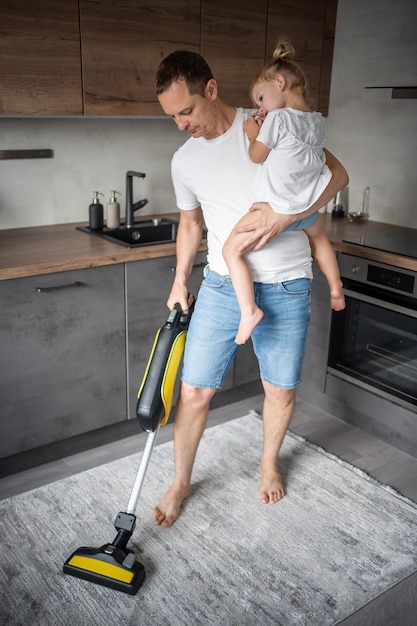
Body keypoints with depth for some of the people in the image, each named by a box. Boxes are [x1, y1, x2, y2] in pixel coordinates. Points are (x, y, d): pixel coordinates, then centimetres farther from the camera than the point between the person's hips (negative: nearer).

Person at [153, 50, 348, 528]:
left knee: (281, 392, 10)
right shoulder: (184, 161, 6)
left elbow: (336, 174, -6)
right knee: (193, 392, 3)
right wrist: (180, 281, 15)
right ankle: (181, 481, 26)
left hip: (285, 290, -2)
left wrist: (284, 215, -20)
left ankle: (269, 462, 40)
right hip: (221, 289, 3)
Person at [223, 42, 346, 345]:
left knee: (232, 249, -3)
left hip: (277, 207, -7)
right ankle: (336, 288, 48)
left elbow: (257, 155, -6)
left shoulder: (277, 119, -13)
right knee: (319, 237, 36)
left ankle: (249, 309, -15)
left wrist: (254, 135, 10)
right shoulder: (319, 121, 9)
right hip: (308, 207, 8)